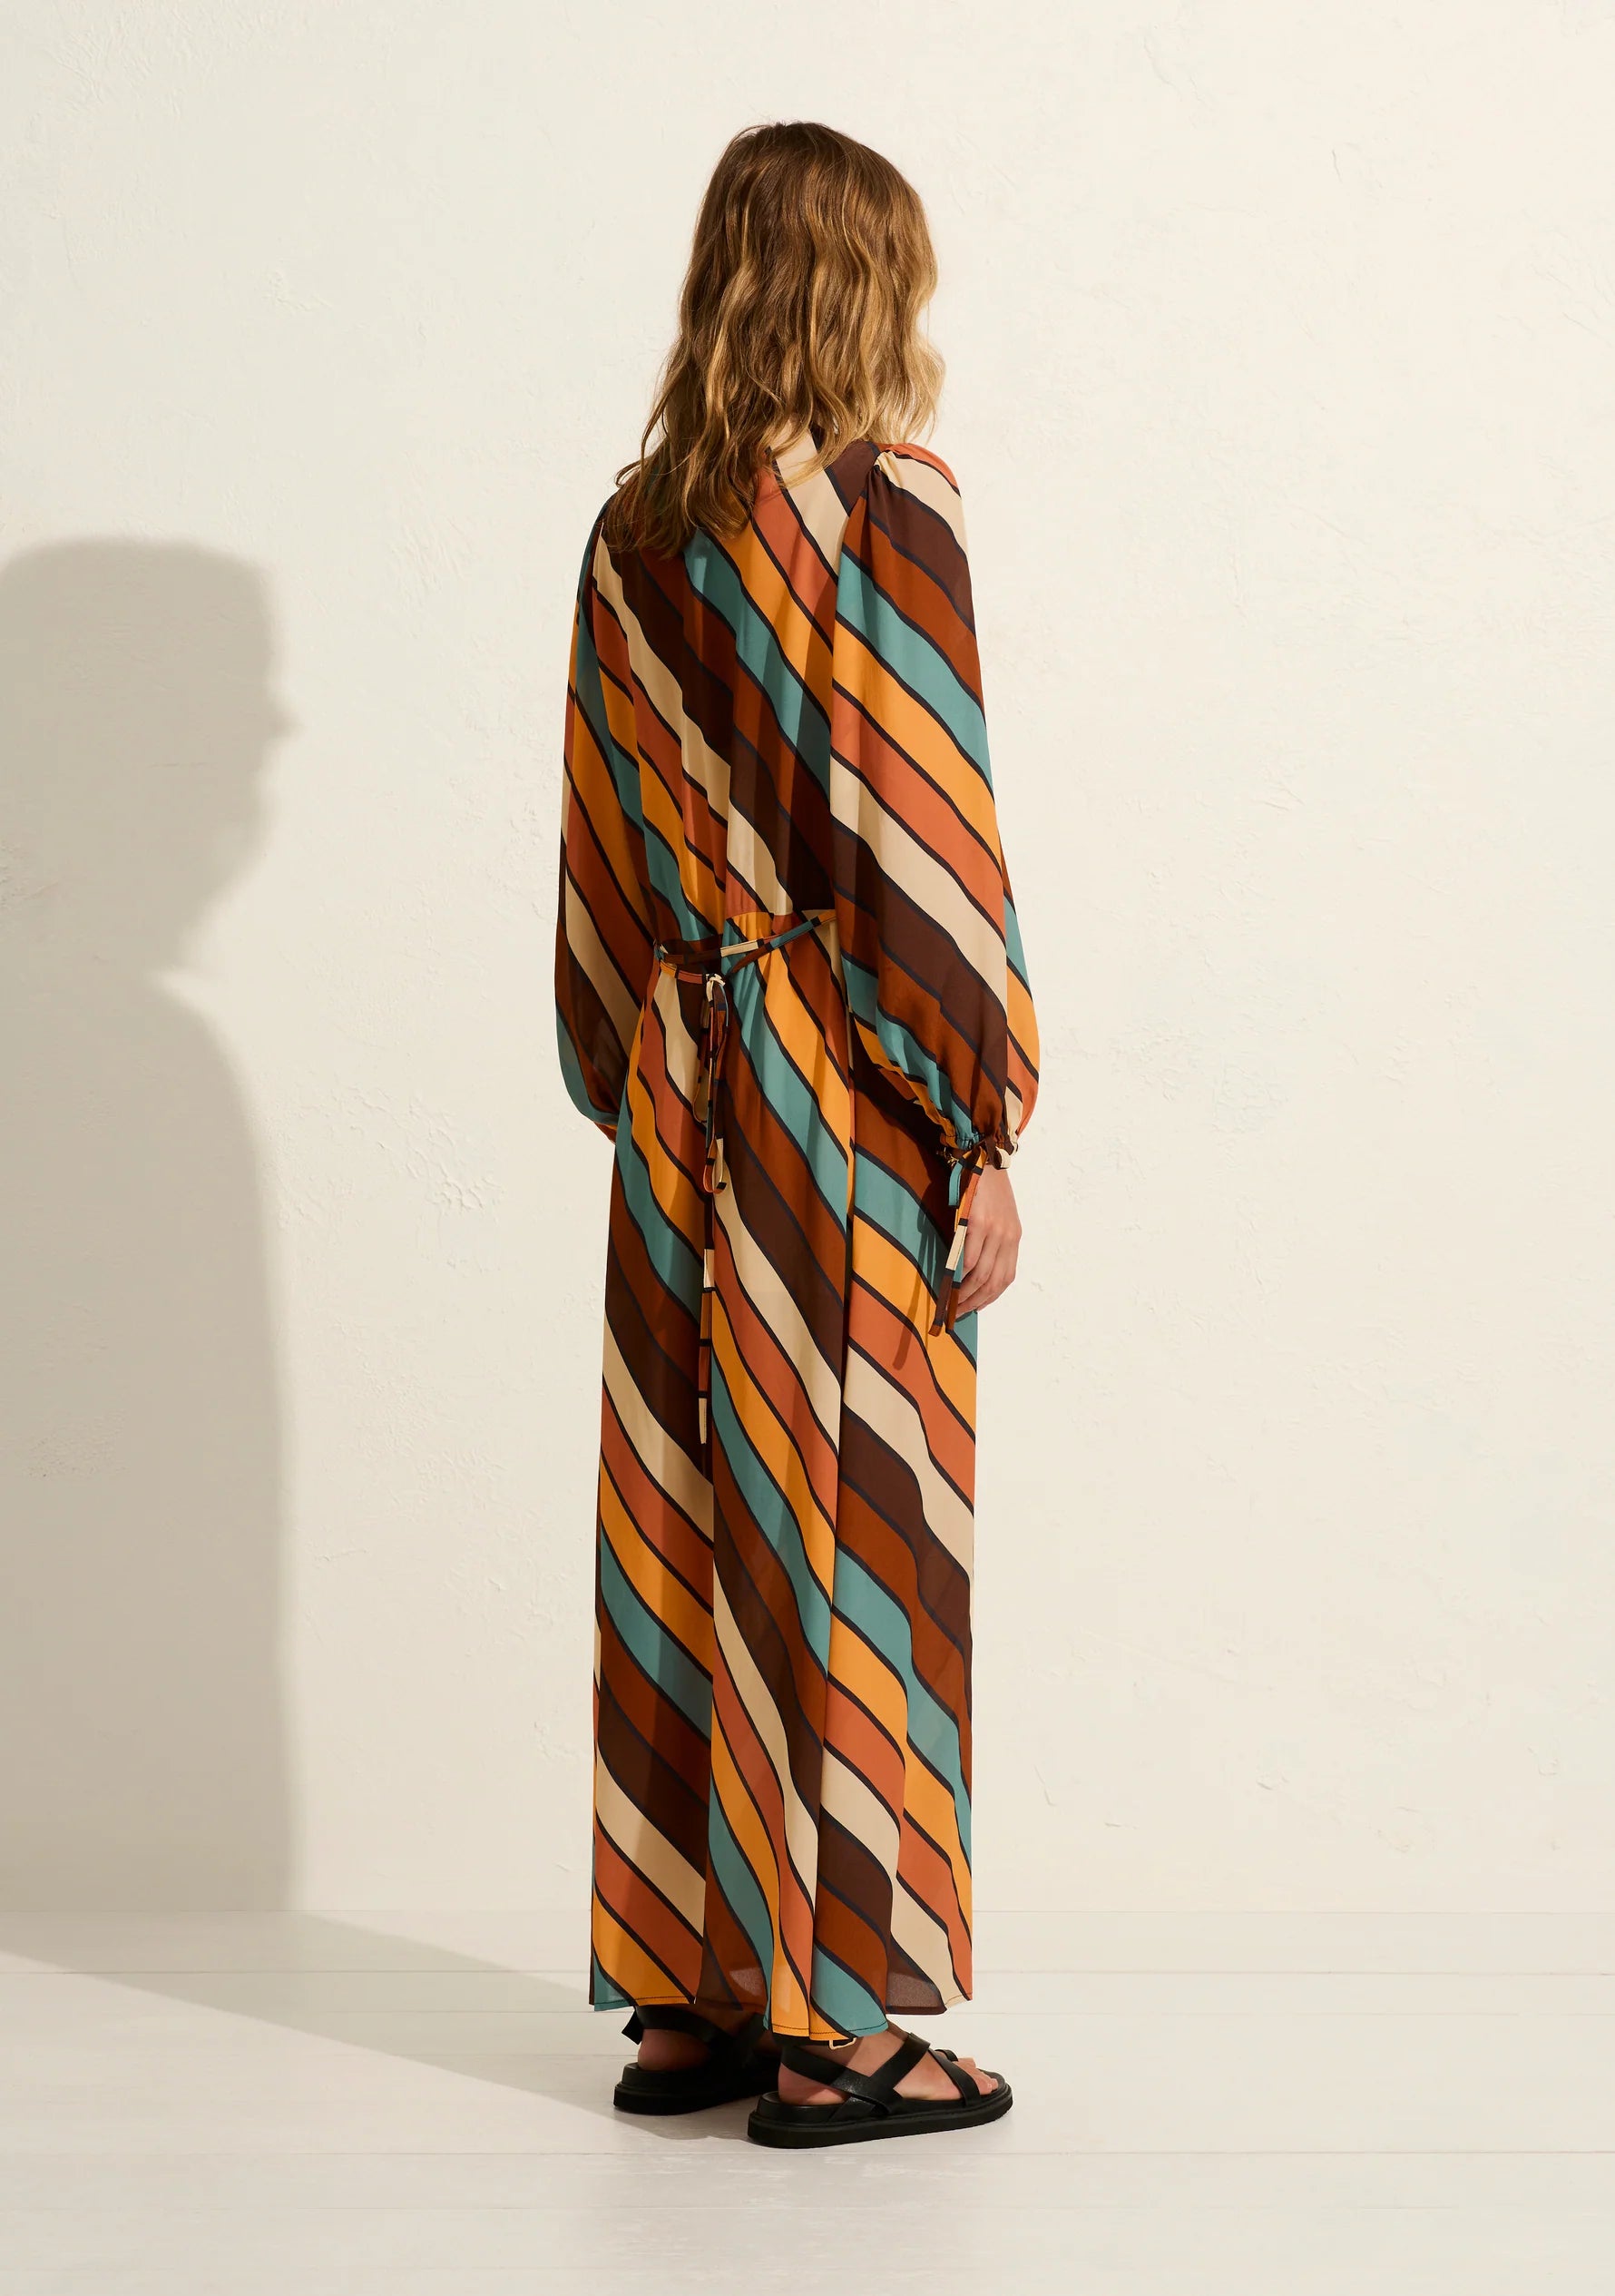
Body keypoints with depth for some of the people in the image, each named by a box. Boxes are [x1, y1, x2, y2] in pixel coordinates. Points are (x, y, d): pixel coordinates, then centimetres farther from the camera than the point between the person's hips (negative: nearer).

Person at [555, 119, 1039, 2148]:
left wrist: (631, 1078, 18)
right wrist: (979, 1138, -10)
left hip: (679, 1074, 6)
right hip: (847, 1081, -6)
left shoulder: (635, 521, 9)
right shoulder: (885, 500, -10)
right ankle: (827, 2027, 7)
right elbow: (929, 840, -14)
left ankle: (683, 1997, 18)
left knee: (680, 1518, 10)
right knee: (844, 1525, 0)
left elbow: (603, 841, 11)